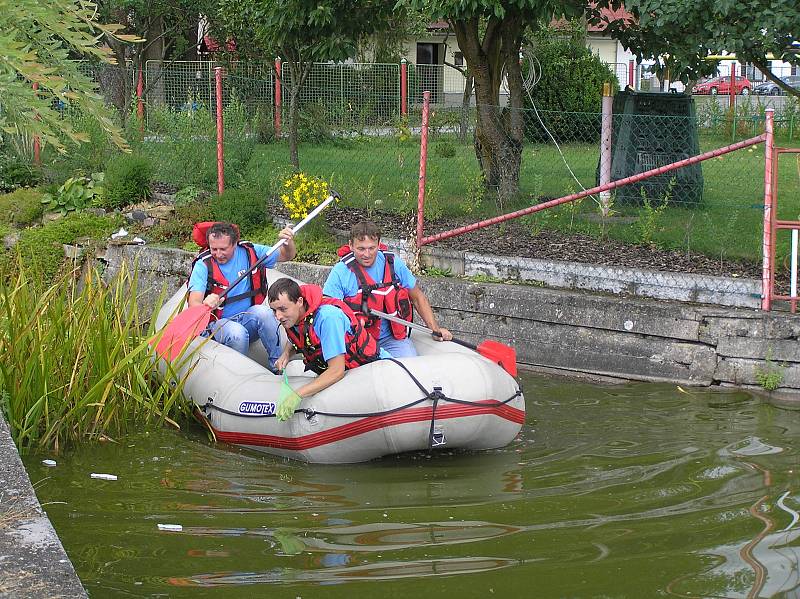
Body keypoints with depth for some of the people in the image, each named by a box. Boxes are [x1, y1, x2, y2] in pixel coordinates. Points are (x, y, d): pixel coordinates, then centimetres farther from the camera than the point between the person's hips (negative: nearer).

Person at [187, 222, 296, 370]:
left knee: (263, 312, -31)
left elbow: (286, 256, 7)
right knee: (237, 334, -36)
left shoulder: (250, 252, -3)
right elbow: (194, 303, -22)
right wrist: (205, 306, -46)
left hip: (249, 319, 3)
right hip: (220, 322, -3)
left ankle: (278, 365, -20)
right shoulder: (204, 265, -12)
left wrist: (289, 242, -17)